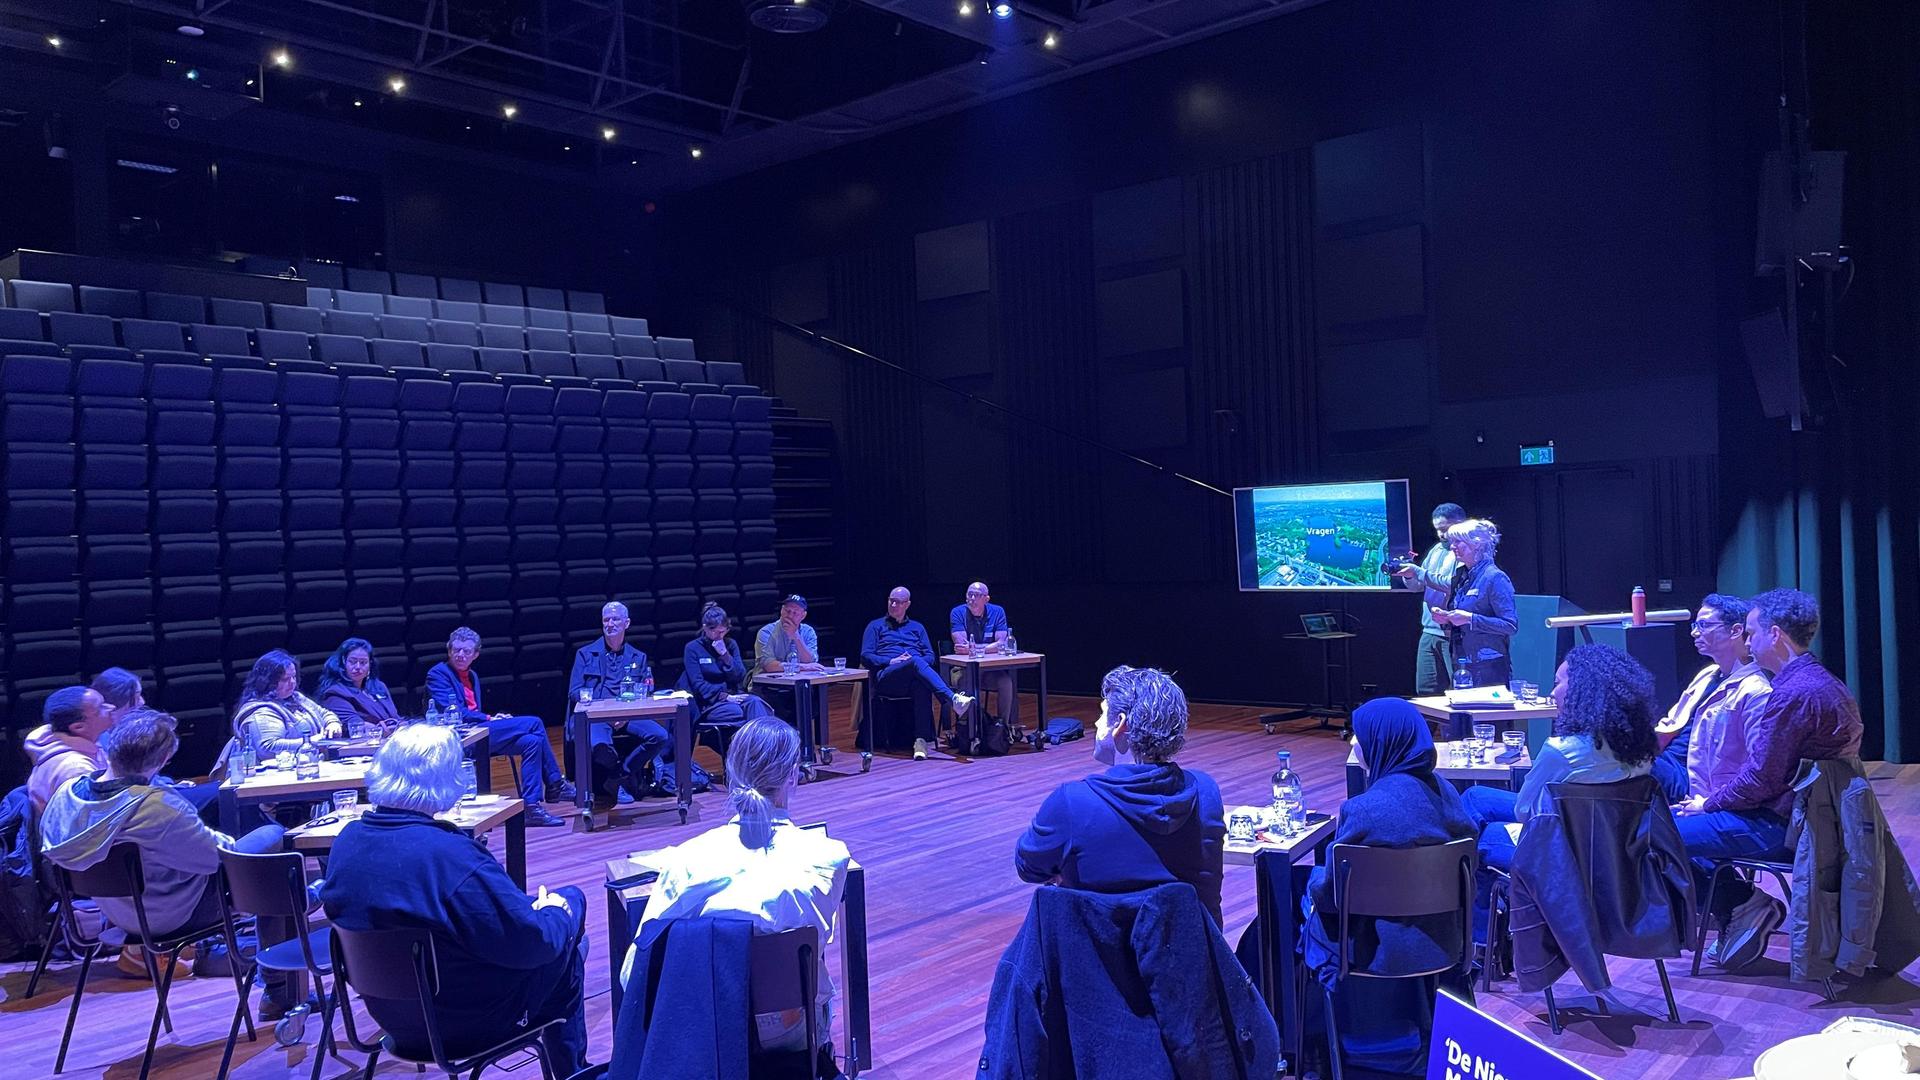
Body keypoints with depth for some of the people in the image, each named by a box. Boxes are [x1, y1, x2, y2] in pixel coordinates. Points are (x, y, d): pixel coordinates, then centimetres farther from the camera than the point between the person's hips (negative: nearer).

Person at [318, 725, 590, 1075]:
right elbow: (531, 942, -24)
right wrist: (558, 913, -2)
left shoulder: (347, 840, -8)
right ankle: (572, 1070, 30)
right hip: (465, 1021, -7)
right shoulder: (452, 856, -32)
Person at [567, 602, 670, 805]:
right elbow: (574, 692, 3)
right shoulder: (585, 654, 13)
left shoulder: (638, 657, 19)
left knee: (660, 737, -26)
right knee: (600, 746, -36)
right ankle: (632, 778, -7)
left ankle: (620, 777, -9)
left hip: (628, 716, 3)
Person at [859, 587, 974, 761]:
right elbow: (866, 655, 10)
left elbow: (930, 657, 20)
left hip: (913, 675, 2)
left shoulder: (917, 627, 31)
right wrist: (891, 661, -6)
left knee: (922, 685, -39)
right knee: (917, 662, -37)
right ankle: (954, 699, -56)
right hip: (886, 678, -2)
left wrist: (913, 661, -3)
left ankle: (921, 741, -49)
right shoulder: (876, 626, 24)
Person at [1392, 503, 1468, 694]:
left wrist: (1419, 572, -22)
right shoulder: (1437, 549, 17)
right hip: (1430, 633, 8)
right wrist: (1408, 575, -2)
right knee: (1425, 691, 9)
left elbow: (1455, 584, -22)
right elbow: (1419, 585, 20)